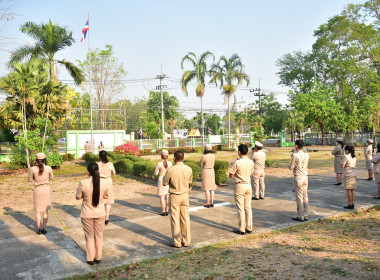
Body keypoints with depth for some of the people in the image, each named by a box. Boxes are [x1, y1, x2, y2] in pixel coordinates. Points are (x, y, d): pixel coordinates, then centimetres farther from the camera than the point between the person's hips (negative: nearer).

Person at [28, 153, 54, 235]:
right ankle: (44, 228, 11)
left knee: (38, 210, 13)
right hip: (46, 189, 0)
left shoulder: (33, 169, -12)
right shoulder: (49, 168, -11)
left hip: (37, 190, 0)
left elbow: (30, 179, 4)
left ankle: (39, 229, 14)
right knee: (45, 210, 12)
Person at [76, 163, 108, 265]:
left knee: (89, 236, 16)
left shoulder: (83, 183, -19)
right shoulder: (104, 182, -12)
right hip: (100, 213, 2)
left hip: (87, 214, -1)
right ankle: (98, 258, 29)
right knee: (99, 236, 19)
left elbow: (78, 197, -5)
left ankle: (91, 259, 26)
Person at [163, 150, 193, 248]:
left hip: (174, 196, -3)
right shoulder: (188, 169, -6)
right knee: (185, 218, 12)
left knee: (175, 219, 7)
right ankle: (186, 241, 20)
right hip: (185, 195, 3)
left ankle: (177, 242, 13)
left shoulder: (171, 169, -16)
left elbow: (164, 183, -6)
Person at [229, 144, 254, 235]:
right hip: (248, 185, 6)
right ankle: (249, 228, 20)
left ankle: (241, 229, 9)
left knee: (240, 208, 2)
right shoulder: (251, 162, 2)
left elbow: (231, 175, -11)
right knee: (248, 208, 13)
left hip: (240, 186, -6)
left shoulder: (237, 162, -17)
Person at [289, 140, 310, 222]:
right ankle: (305, 215, 18)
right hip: (305, 177, 7)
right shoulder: (306, 155, 6)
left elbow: (291, 167, -11)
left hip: (298, 177, -7)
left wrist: (291, 160, 8)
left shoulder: (295, 155, -16)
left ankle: (300, 216, 5)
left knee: (299, 198, -1)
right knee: (305, 197, 12)